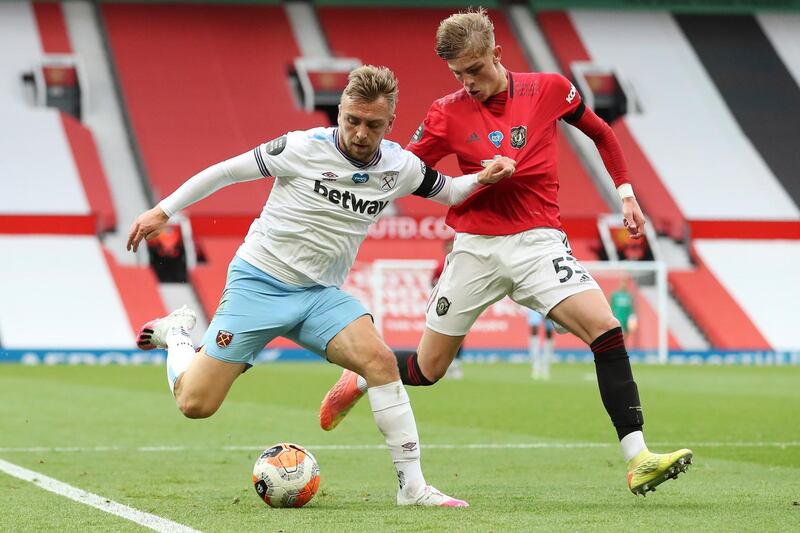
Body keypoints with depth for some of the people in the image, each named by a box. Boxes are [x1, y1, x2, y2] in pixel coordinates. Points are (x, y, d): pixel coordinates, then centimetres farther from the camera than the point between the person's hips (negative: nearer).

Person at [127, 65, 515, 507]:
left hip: (320, 294, 4)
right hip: (258, 284, -3)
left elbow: (446, 192, 17)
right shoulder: (303, 148, -16)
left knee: (379, 359, -24)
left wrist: (482, 179, -4)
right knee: (195, 404, -9)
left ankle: (412, 487, -18)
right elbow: (225, 171, -5)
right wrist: (163, 211, -4)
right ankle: (176, 333, 25)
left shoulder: (399, 166, -2)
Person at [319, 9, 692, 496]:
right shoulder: (447, 114, -2)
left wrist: (626, 192, 12)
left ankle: (638, 461, -23)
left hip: (538, 241, 0)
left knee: (605, 328, -23)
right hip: (476, 248, 0)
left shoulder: (548, 89, -1)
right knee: (428, 368, 8)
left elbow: (601, 133, 16)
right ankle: (359, 379, 42)